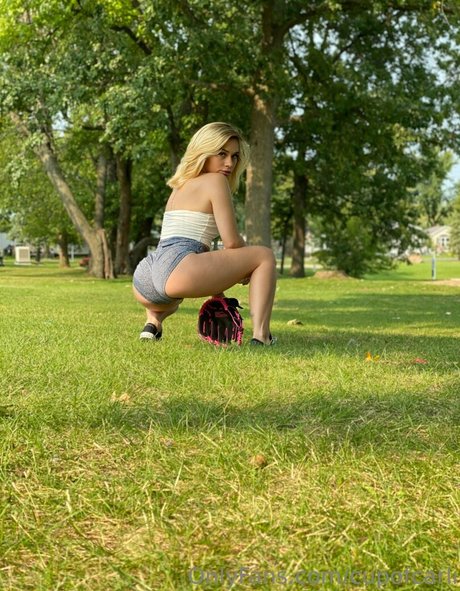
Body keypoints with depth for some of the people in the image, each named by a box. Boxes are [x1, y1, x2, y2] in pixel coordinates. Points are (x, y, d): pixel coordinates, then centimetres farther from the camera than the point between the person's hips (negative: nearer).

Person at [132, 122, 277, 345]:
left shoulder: (180, 186, 27)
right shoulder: (215, 180, 2)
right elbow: (232, 242, -4)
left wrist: (216, 291, 31)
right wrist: (243, 269, 17)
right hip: (176, 270, -8)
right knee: (264, 256, 5)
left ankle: (153, 321, 14)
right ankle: (260, 335, -9)